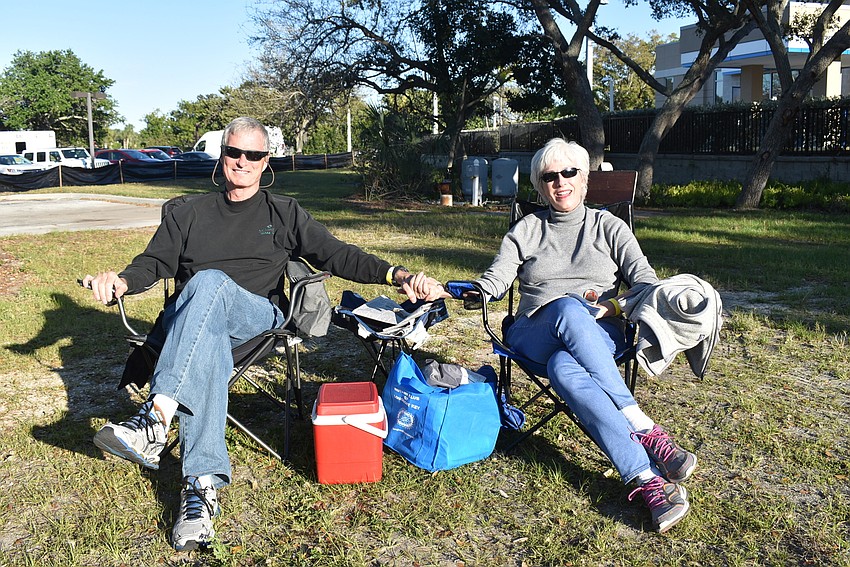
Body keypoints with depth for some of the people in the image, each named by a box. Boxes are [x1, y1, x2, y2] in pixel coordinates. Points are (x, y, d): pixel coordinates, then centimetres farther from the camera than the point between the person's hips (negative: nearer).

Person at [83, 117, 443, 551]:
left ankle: (156, 418, -48)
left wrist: (399, 275, -4)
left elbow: (337, 255, 11)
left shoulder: (285, 214, 19)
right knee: (207, 345, -37)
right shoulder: (190, 214, 23)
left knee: (209, 282, -36)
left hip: (257, 316, -1)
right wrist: (122, 280, -9)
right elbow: (154, 261, 15)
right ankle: (203, 483, -49)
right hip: (188, 319, 1)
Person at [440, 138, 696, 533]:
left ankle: (646, 480, -44)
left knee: (564, 368, -40)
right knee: (568, 309, -39)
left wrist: (616, 305, -12)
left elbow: (647, 282, 9)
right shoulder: (526, 230, 19)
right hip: (537, 334, 1)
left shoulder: (608, 226, 17)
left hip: (600, 333, 0)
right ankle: (647, 432, -42)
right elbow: (492, 284, 8)